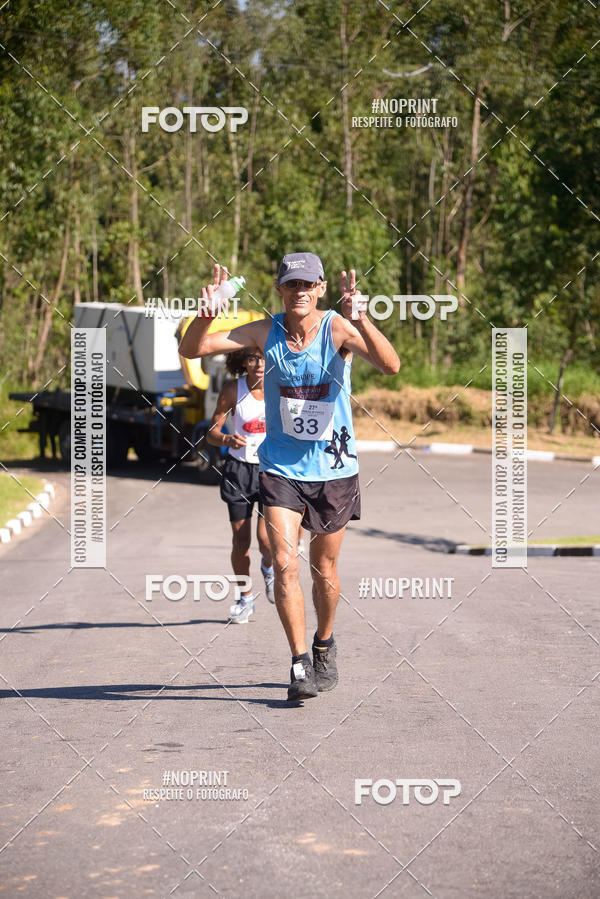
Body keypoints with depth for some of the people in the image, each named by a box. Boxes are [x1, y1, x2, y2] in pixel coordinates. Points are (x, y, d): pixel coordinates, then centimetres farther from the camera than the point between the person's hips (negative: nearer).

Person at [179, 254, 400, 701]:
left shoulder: (338, 329, -14)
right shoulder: (265, 332, -7)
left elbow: (391, 366, -29)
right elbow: (191, 350, -10)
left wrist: (361, 320, -46)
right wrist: (206, 313, -30)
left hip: (334, 468, 0)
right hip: (281, 467, 1)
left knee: (324, 570, 13)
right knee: (285, 565, -14)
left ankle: (325, 644, 38)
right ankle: (300, 665, -8)